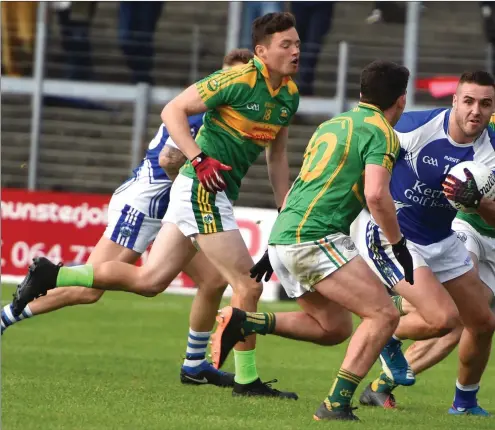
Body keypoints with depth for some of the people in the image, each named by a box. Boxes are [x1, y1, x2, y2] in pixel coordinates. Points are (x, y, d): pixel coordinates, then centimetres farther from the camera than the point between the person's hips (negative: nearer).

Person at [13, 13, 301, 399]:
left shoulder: (289, 95, 10)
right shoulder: (238, 80, -15)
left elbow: (277, 157, 21)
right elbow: (173, 111, -12)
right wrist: (200, 160, -23)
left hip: (216, 195, 9)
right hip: (202, 190, -9)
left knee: (148, 280, 11)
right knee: (248, 286, -9)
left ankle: (51, 276, 19)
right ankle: (246, 379, 0)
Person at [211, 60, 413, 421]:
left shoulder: (333, 124, 23)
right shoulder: (381, 133, -3)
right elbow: (376, 195, -17)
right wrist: (398, 243, -5)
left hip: (283, 239, 9)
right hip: (315, 239, -9)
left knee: (335, 328, 18)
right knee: (384, 315, -9)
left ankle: (244, 322, 6)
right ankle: (337, 405, -17)